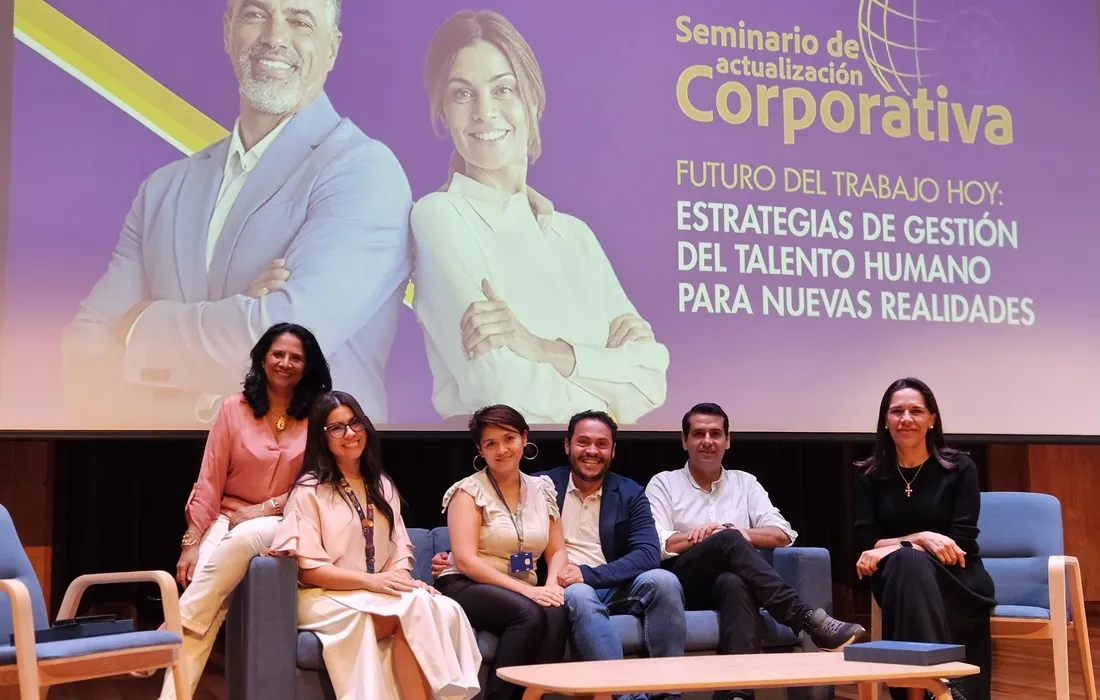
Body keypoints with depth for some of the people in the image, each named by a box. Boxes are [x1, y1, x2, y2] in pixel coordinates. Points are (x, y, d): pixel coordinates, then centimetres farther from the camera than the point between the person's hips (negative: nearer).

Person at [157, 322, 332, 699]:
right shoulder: (234, 408, 2)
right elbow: (208, 483, 1)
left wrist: (265, 509, -12)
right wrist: (191, 542, -8)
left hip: (284, 525, -1)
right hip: (226, 521, 1)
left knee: (244, 538, -36)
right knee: (205, 612, -27)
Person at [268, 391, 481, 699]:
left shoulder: (382, 486, 18)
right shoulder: (309, 490, -2)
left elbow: (400, 552, 12)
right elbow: (307, 569, -9)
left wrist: (401, 579, -13)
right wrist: (370, 581, -21)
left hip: (382, 596, 5)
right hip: (325, 598, -5)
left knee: (445, 611, -29)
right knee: (413, 608, -34)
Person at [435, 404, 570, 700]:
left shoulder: (542, 489, 12)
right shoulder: (469, 491, -3)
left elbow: (557, 551, 11)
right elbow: (465, 560, -13)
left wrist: (551, 584, -12)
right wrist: (524, 589, -21)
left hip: (525, 593, 4)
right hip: (466, 588, -4)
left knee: (557, 614, -30)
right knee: (529, 614, -33)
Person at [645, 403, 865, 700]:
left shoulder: (745, 483, 20)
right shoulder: (663, 484, 12)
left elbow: (783, 535, 8)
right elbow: (656, 546, -4)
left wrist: (732, 533, -9)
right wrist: (730, 536, -8)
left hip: (732, 583, 2)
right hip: (683, 586, -2)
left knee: (734, 584, -38)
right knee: (728, 541, -33)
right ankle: (808, 619, -41)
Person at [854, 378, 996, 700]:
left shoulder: (959, 468, -1)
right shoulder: (869, 475, 5)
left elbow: (962, 542, -8)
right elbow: (866, 544, -3)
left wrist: (893, 548, -17)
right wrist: (921, 538, -19)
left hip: (959, 583, -1)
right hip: (900, 581, 2)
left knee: (906, 563, -36)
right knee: (904, 564, -36)